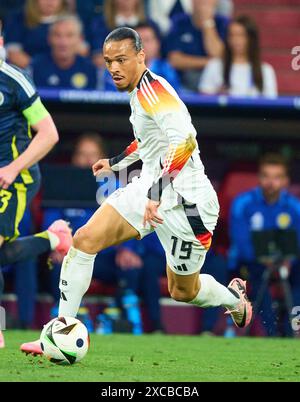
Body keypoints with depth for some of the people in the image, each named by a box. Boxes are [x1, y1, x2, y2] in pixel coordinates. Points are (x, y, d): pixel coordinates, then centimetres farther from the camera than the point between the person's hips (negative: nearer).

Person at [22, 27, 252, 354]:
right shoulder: (139, 91, 10)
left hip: (186, 201, -8)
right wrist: (116, 162, 38)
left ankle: (234, 297, 41)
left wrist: (158, 191, -38)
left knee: (183, 291, 8)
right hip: (150, 189, 8)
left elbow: (185, 140, -34)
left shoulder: (152, 88, -20)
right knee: (85, 239, -10)